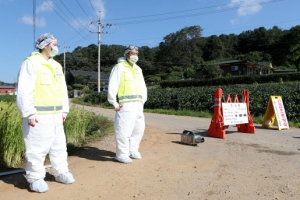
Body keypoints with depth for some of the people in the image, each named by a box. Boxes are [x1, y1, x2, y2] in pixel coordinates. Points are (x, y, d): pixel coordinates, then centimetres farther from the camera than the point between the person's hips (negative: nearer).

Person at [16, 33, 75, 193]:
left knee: (59, 145, 14)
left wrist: (64, 110, 14)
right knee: (37, 148, 0)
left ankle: (60, 172, 27)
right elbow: (24, 90, -15)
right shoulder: (31, 63, -8)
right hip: (38, 115, -7)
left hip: (55, 115, 8)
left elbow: (63, 89, 18)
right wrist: (29, 113, -19)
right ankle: (35, 178, 14)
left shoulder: (57, 66, 16)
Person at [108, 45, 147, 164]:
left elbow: (143, 86, 22)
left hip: (138, 104, 8)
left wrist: (143, 101, 12)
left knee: (138, 128, 13)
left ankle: (132, 150, 28)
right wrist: (114, 103, -12)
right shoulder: (119, 67, -3)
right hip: (125, 104, -8)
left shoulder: (138, 69, 19)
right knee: (124, 129, -8)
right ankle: (121, 154, 5)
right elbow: (112, 86, -9)